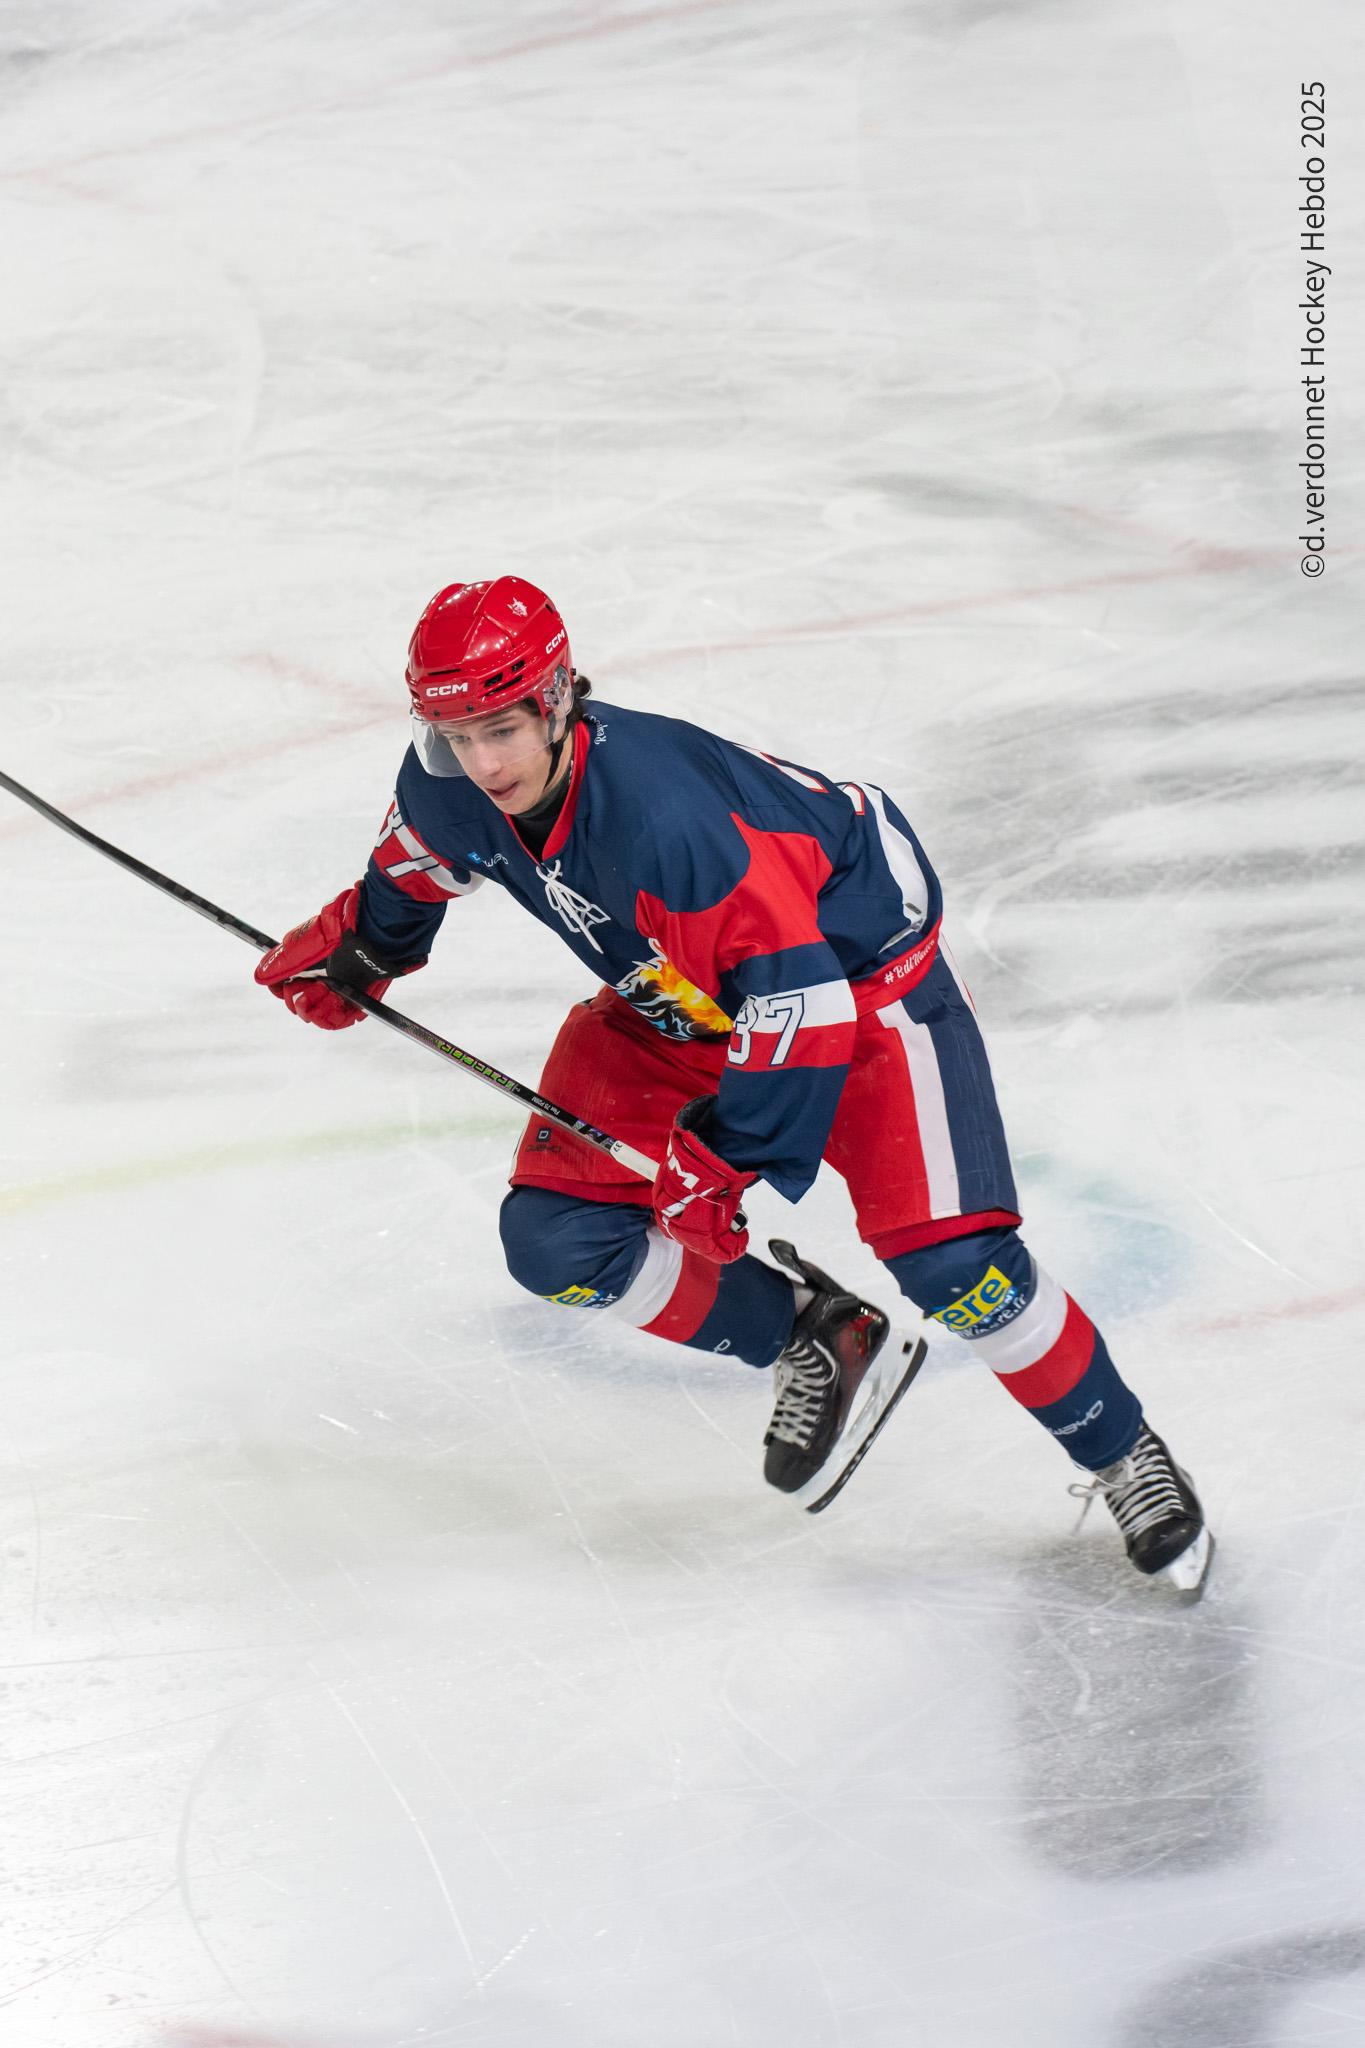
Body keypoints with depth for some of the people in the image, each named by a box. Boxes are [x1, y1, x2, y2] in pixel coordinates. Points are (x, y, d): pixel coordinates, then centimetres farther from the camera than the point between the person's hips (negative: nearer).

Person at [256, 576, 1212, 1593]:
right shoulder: (452, 788, -16)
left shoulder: (663, 813, -40)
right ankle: (808, 1333, 15)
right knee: (555, 1240, -6)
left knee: (950, 1260, -20)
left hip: (856, 964, -7)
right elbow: (420, 863, 12)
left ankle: (1124, 1458, 5)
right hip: (674, 998, 8)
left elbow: (797, 991, -35)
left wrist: (730, 1157, -31)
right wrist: (351, 946, 9)